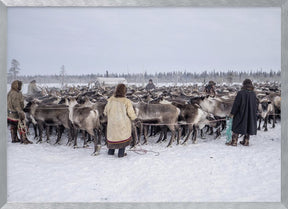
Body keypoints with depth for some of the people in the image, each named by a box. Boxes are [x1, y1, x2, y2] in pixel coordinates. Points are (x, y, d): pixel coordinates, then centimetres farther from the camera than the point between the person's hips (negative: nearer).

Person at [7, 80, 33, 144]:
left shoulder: (10, 93, 12)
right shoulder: (15, 94, -22)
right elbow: (16, 105, -26)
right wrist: (20, 112, -27)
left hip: (10, 113, 11)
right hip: (15, 113, -11)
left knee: (13, 126, 16)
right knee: (21, 126, -6)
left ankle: (14, 139, 24)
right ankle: (24, 139, -3)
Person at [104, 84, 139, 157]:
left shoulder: (111, 100, -8)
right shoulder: (127, 101, -17)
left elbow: (106, 110, 1)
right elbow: (131, 113, -11)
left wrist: (106, 114, 23)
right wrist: (135, 119, 6)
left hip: (112, 122, 3)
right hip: (123, 123, -3)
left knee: (112, 135, 20)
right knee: (123, 136, 13)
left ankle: (111, 151, 28)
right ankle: (121, 153, 13)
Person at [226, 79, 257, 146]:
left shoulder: (240, 93, -14)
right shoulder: (253, 94, 1)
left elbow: (236, 104, -13)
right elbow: (255, 105, 9)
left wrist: (232, 113, -7)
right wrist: (254, 114, 19)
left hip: (241, 113, -5)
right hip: (251, 114, 5)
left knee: (236, 127, 4)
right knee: (248, 127, 14)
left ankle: (234, 141, 4)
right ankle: (246, 141, 19)